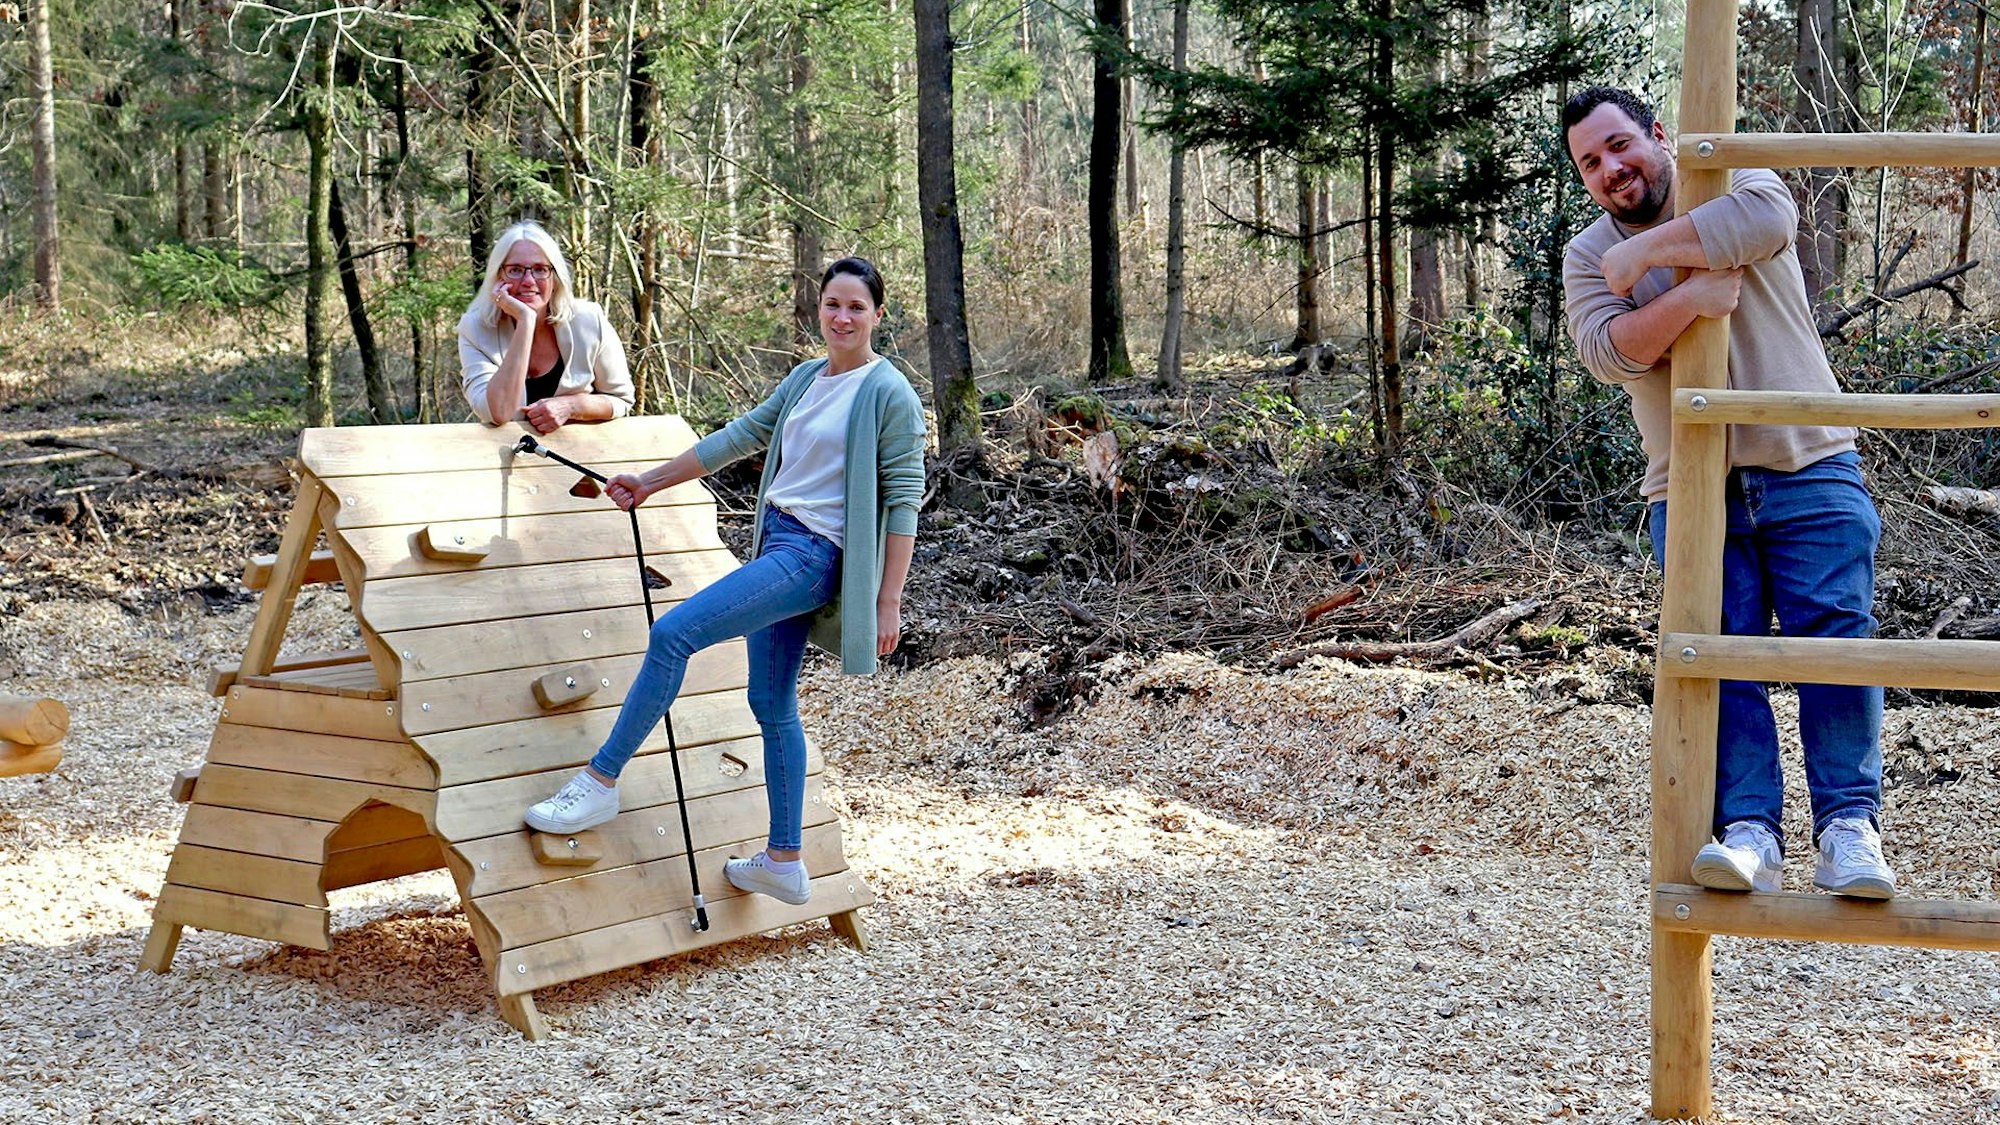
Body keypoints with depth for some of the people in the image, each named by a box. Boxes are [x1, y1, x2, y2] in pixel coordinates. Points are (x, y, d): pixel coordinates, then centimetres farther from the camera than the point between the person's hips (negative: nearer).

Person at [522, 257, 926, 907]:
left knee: (673, 634, -17)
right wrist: (651, 482, 22)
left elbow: (904, 499, -11)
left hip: (814, 555, -8)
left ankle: (600, 782, -9)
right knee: (772, 704, 10)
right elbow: (741, 437, 21)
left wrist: (889, 602, -15)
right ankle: (784, 864, 17)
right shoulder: (806, 379, 14)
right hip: (779, 541, 8)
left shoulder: (889, 395, -8)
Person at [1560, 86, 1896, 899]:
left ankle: (1849, 824, -13)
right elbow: (1607, 350, -7)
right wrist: (1690, 295, -23)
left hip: (1808, 469, -2)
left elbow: (1768, 218, -20)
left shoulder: (1734, 184, 6)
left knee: (1834, 632, -13)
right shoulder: (1588, 256, 11)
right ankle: (1747, 831, -14)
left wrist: (1645, 251, -13)